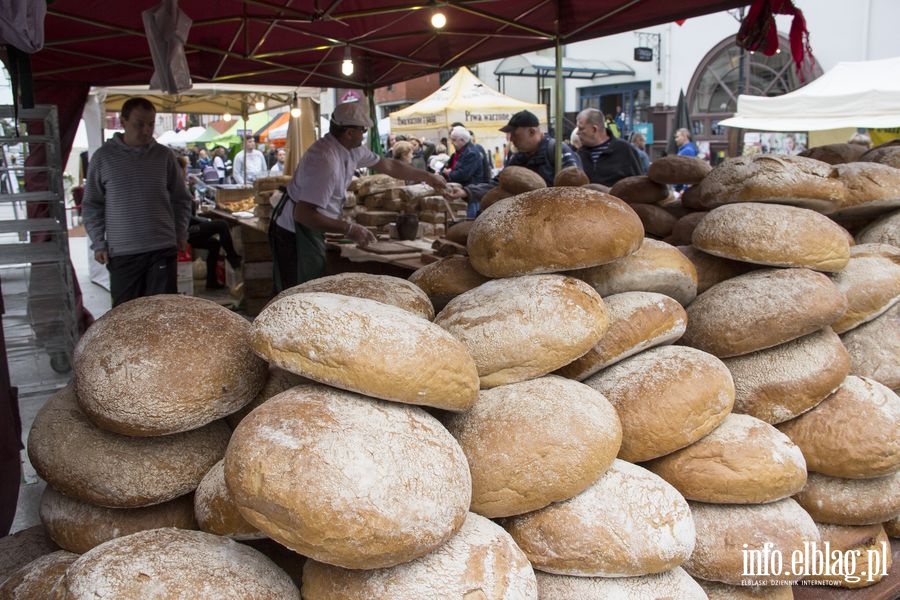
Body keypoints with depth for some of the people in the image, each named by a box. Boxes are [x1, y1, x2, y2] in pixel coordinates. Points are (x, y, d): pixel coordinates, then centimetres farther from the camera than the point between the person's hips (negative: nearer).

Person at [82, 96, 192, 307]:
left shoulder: (164, 155, 4)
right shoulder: (103, 157, 1)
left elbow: (181, 199, 13)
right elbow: (91, 205, 6)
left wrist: (180, 234, 5)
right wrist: (98, 243, 0)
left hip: (162, 249, 0)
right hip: (122, 252, 0)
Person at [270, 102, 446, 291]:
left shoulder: (353, 149, 0)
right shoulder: (325, 161, -30)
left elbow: (388, 165, 16)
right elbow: (303, 214, -33)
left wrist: (427, 176, 21)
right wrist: (350, 229, -29)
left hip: (311, 228, 9)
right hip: (294, 231, -9)